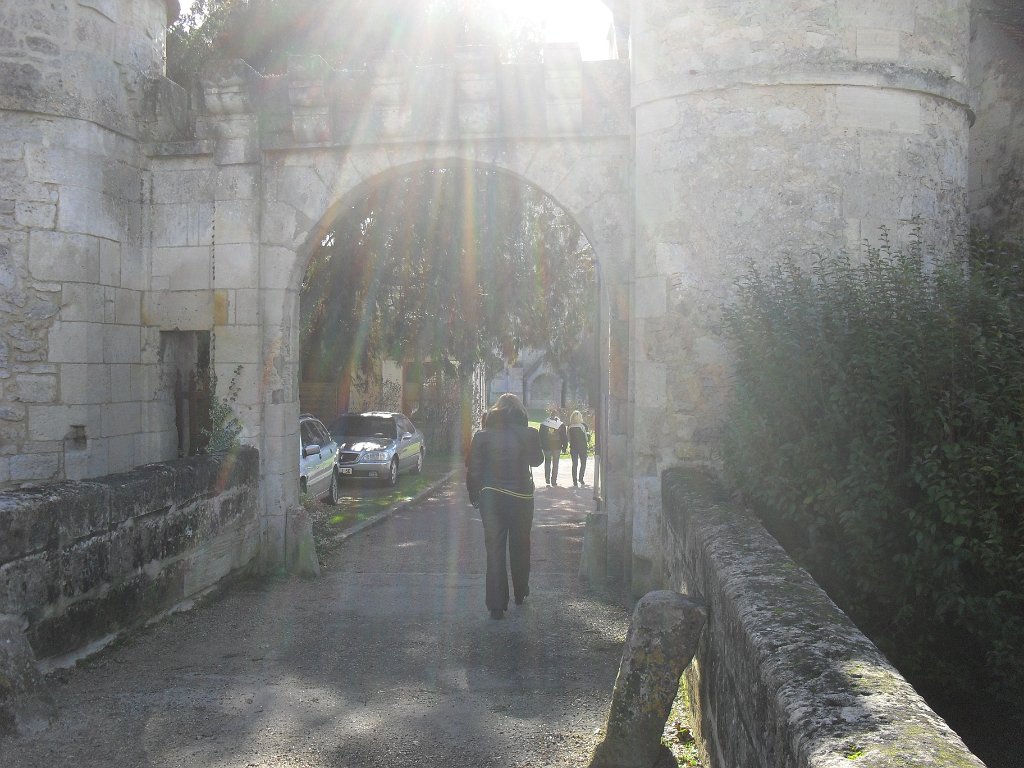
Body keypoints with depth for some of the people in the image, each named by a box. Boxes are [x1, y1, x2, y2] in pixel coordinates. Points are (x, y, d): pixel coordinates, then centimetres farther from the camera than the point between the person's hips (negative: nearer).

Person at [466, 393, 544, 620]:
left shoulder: (482, 435, -6)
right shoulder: (529, 434, -8)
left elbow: (474, 470, -3)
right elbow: (537, 460, 10)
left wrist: (474, 496, 8)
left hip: (490, 497, 0)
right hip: (521, 497, 0)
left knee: (494, 550, 4)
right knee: (520, 547, 18)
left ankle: (497, 605, 2)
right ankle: (520, 593, 33)